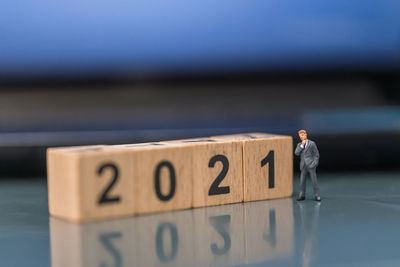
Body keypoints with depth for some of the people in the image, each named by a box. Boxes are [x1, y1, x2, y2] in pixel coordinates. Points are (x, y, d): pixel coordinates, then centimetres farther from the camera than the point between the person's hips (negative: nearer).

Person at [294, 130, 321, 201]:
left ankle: (317, 195, 3)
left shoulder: (312, 143, 0)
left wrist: (315, 164, -8)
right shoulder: (299, 145, 12)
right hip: (303, 166, 4)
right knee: (302, 180, 0)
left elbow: (316, 154, 1)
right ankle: (302, 195, 7)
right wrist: (302, 145, -10)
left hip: (311, 165, -3)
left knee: (314, 180, -4)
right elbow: (296, 153, -3)